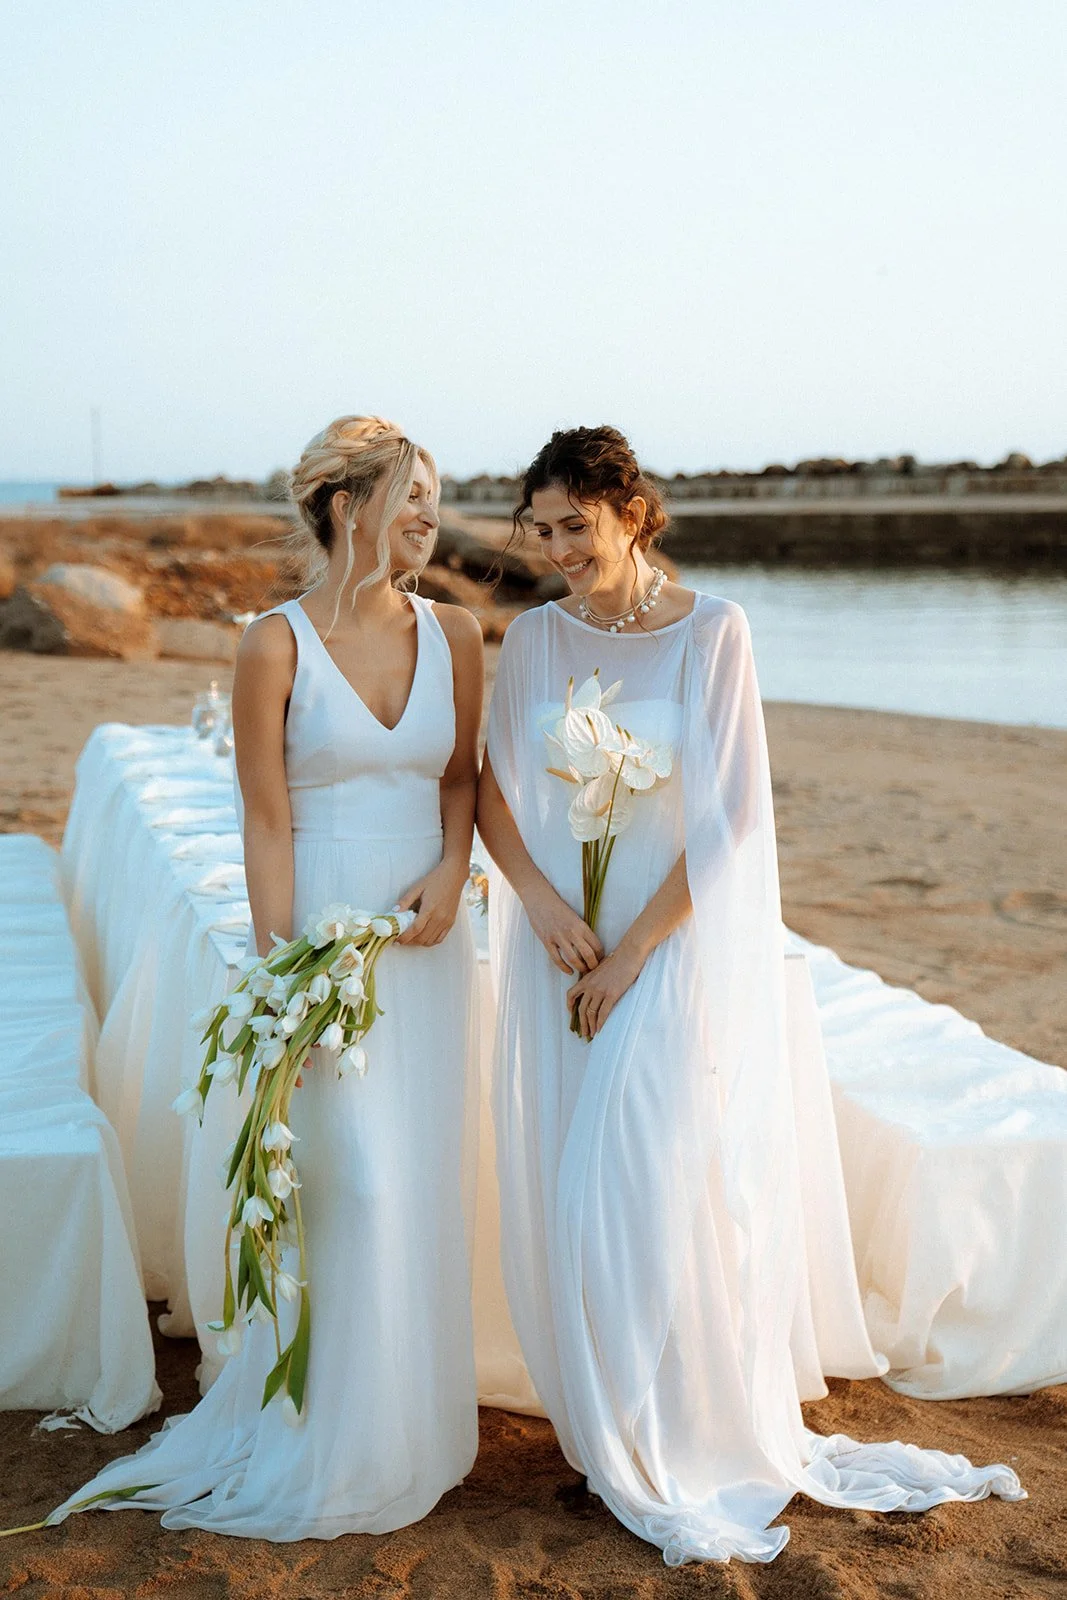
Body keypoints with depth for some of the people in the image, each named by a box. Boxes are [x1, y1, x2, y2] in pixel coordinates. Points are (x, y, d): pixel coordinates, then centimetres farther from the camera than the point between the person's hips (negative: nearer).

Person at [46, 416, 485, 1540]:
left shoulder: (451, 634, 4)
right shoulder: (276, 645, -10)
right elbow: (266, 822, -9)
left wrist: (451, 873, -4)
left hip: (428, 933, 5)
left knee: (427, 1180, 9)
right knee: (352, 1182, -4)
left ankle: (418, 1419, 28)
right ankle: (341, 1449, 14)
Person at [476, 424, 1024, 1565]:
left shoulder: (710, 632, -8)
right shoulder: (533, 637, 4)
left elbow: (726, 817, -10)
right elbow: (492, 789, 5)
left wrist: (632, 949, -11)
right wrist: (543, 902, -11)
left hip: (672, 947, -4)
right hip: (556, 946, 4)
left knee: (657, 1192, -3)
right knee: (566, 1194, 7)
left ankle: (694, 1445, 15)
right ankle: (601, 1426, 24)